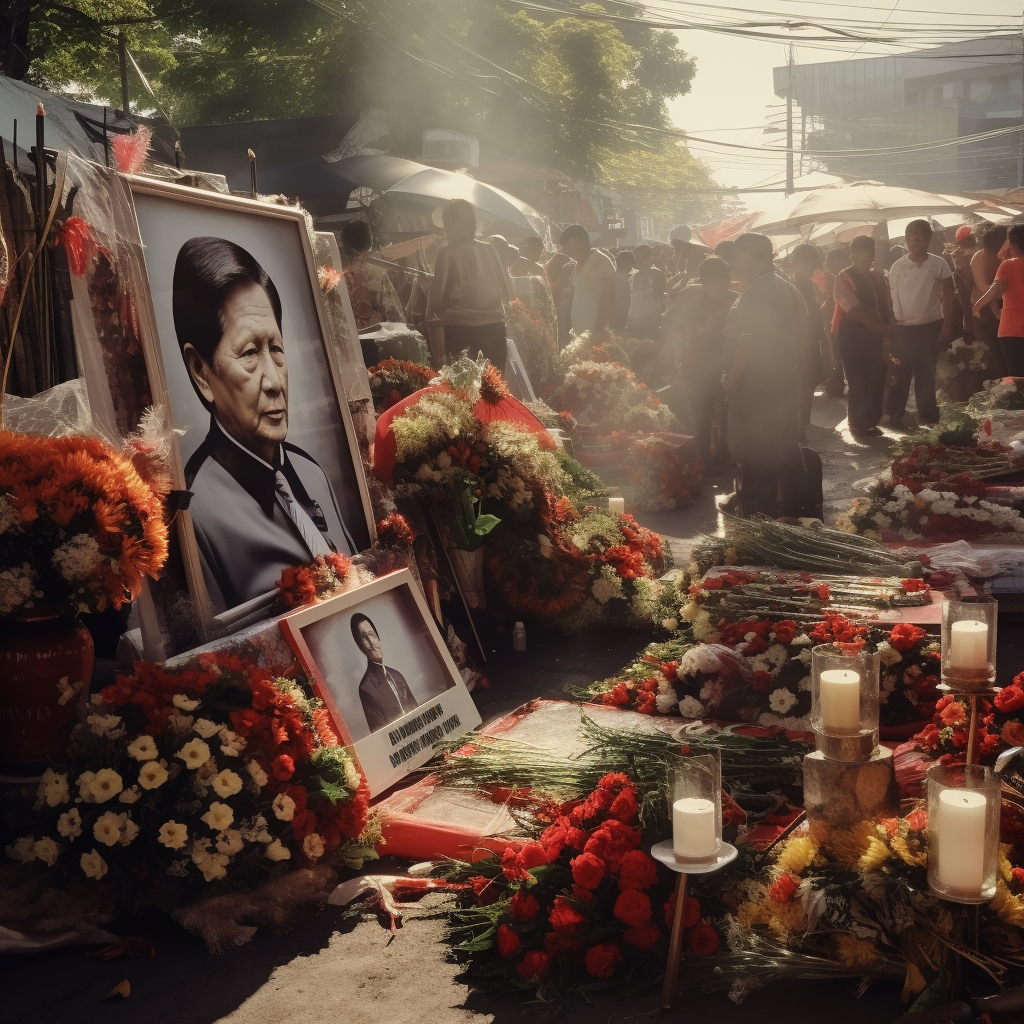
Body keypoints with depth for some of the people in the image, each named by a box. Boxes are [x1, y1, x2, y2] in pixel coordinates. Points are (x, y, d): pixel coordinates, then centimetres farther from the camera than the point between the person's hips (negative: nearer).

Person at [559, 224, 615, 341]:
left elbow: (607, 301, -16)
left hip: (594, 334, -8)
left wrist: (599, 330, -21)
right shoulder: (580, 265, 16)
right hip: (580, 333, 8)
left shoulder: (600, 263, -10)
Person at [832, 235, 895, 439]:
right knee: (859, 382, -2)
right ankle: (858, 425, 13)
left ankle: (870, 421, 21)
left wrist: (887, 334, -9)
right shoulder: (844, 279, -9)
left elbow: (887, 309, 5)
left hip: (876, 335, 6)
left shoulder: (877, 278, 11)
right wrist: (885, 328, -19)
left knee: (877, 380, 6)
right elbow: (856, 312, -18)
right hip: (853, 336, -6)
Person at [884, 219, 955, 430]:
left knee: (926, 373, 6)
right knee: (899, 373, 3)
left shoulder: (938, 264, -3)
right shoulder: (897, 266, 3)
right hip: (902, 328, 2)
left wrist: (947, 325, -7)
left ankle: (927, 415, 15)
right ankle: (894, 415, 10)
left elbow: (947, 296, -1)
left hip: (930, 327, -1)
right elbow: (889, 296, 7)